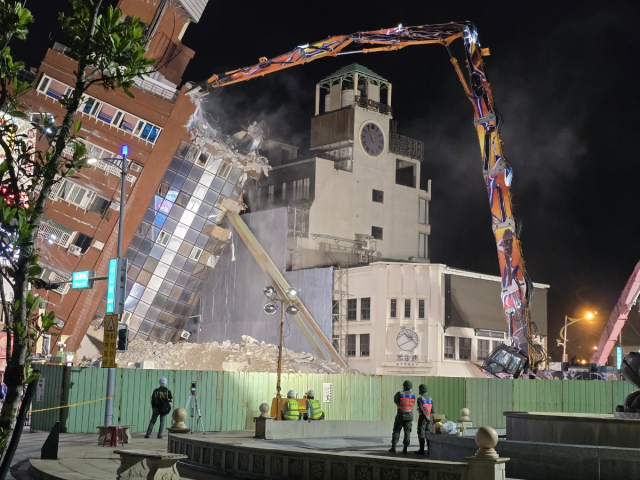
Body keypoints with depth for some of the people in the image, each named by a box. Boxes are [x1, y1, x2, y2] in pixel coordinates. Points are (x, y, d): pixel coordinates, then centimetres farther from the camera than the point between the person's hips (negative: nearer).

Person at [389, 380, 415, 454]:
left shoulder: (400, 394, -9)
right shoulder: (413, 396, 1)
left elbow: (395, 400, 4)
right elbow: (413, 405, 11)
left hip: (400, 416, -2)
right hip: (409, 416, 2)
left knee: (396, 431, 6)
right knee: (407, 432, 6)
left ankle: (393, 447, 3)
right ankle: (405, 448, 2)